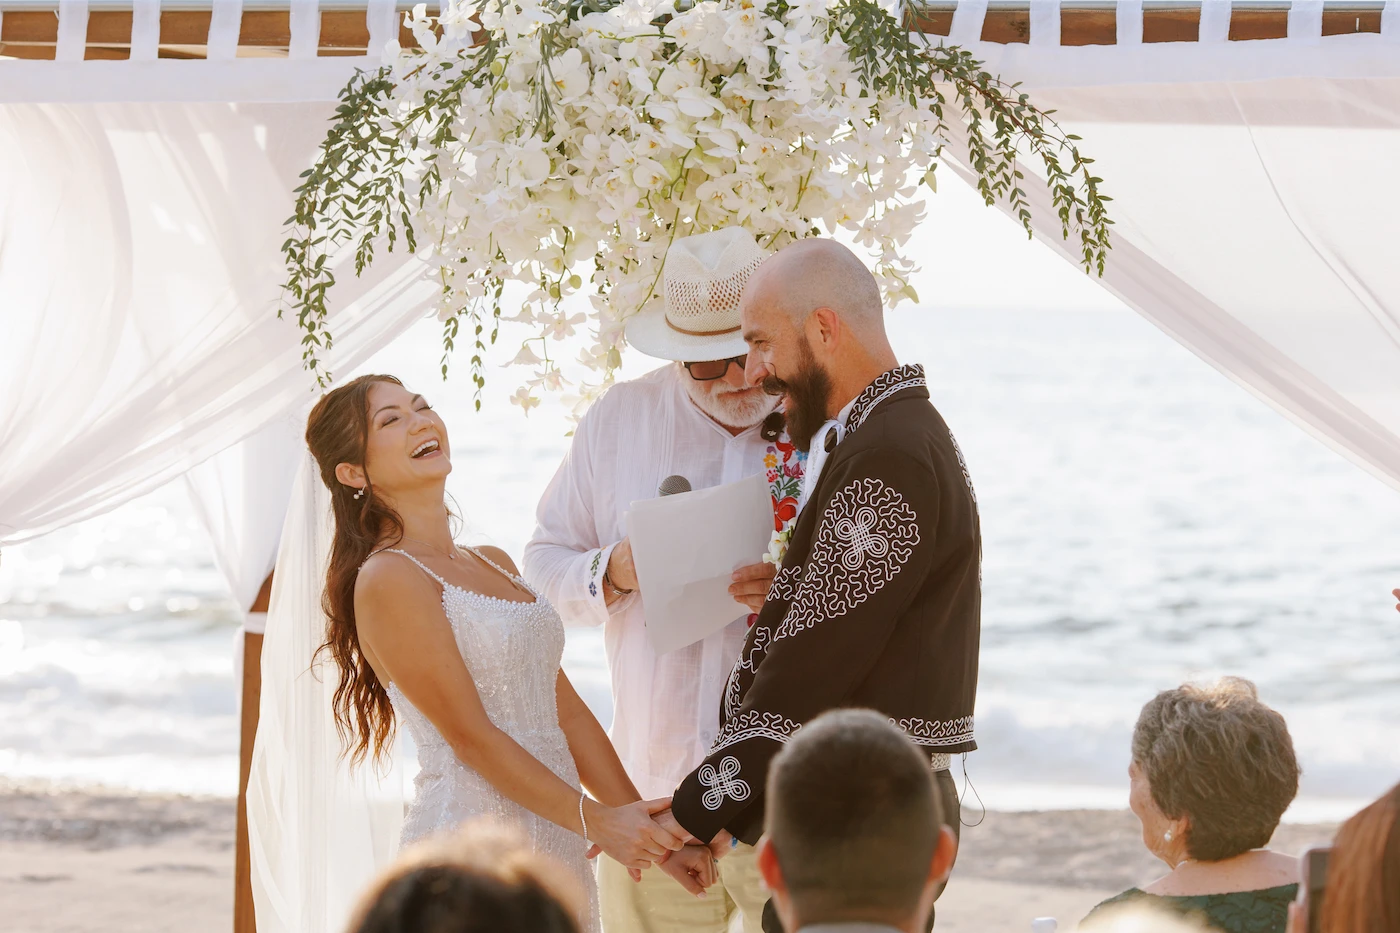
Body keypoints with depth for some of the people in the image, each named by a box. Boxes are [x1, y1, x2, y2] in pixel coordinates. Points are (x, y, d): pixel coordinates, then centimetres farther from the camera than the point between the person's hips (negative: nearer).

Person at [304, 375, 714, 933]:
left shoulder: (495, 565, 15)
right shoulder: (387, 579, -10)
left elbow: (564, 710, 13)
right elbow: (471, 736, -13)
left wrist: (644, 825, 6)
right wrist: (595, 821, -15)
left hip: (556, 849, 7)